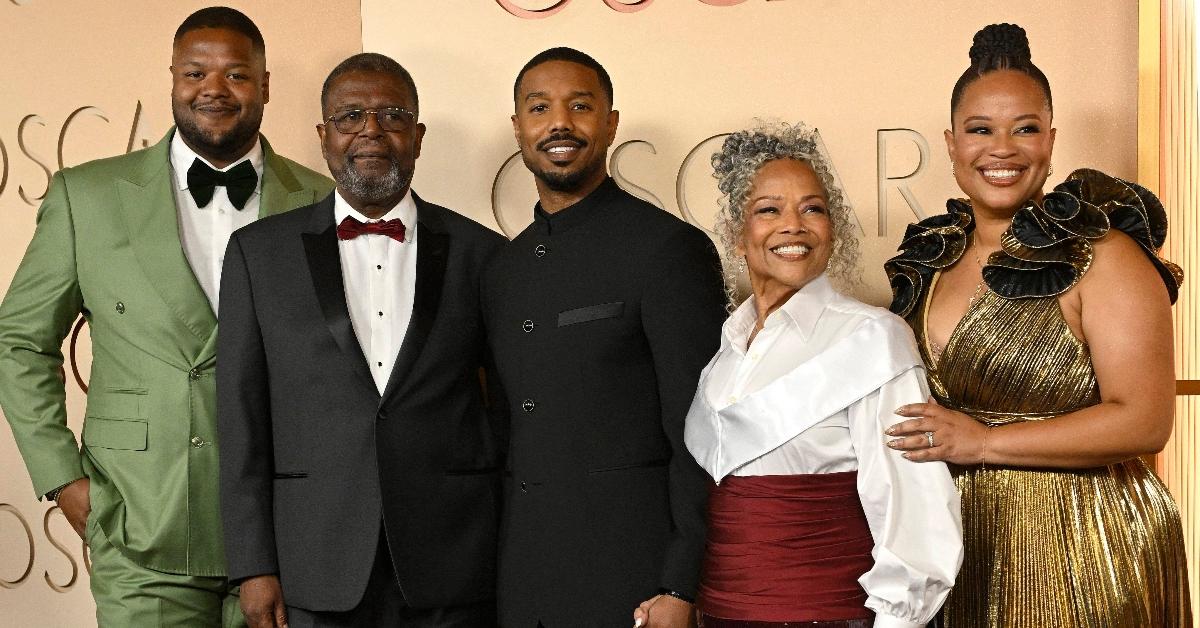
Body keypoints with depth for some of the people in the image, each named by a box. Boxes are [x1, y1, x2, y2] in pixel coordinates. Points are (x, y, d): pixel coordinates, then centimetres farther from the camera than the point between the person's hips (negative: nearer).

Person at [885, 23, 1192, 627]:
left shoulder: (1102, 255, -12)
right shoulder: (929, 259, 7)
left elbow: (1144, 421, -19)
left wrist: (985, 442, -20)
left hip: (1081, 548, -5)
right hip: (963, 541, 6)